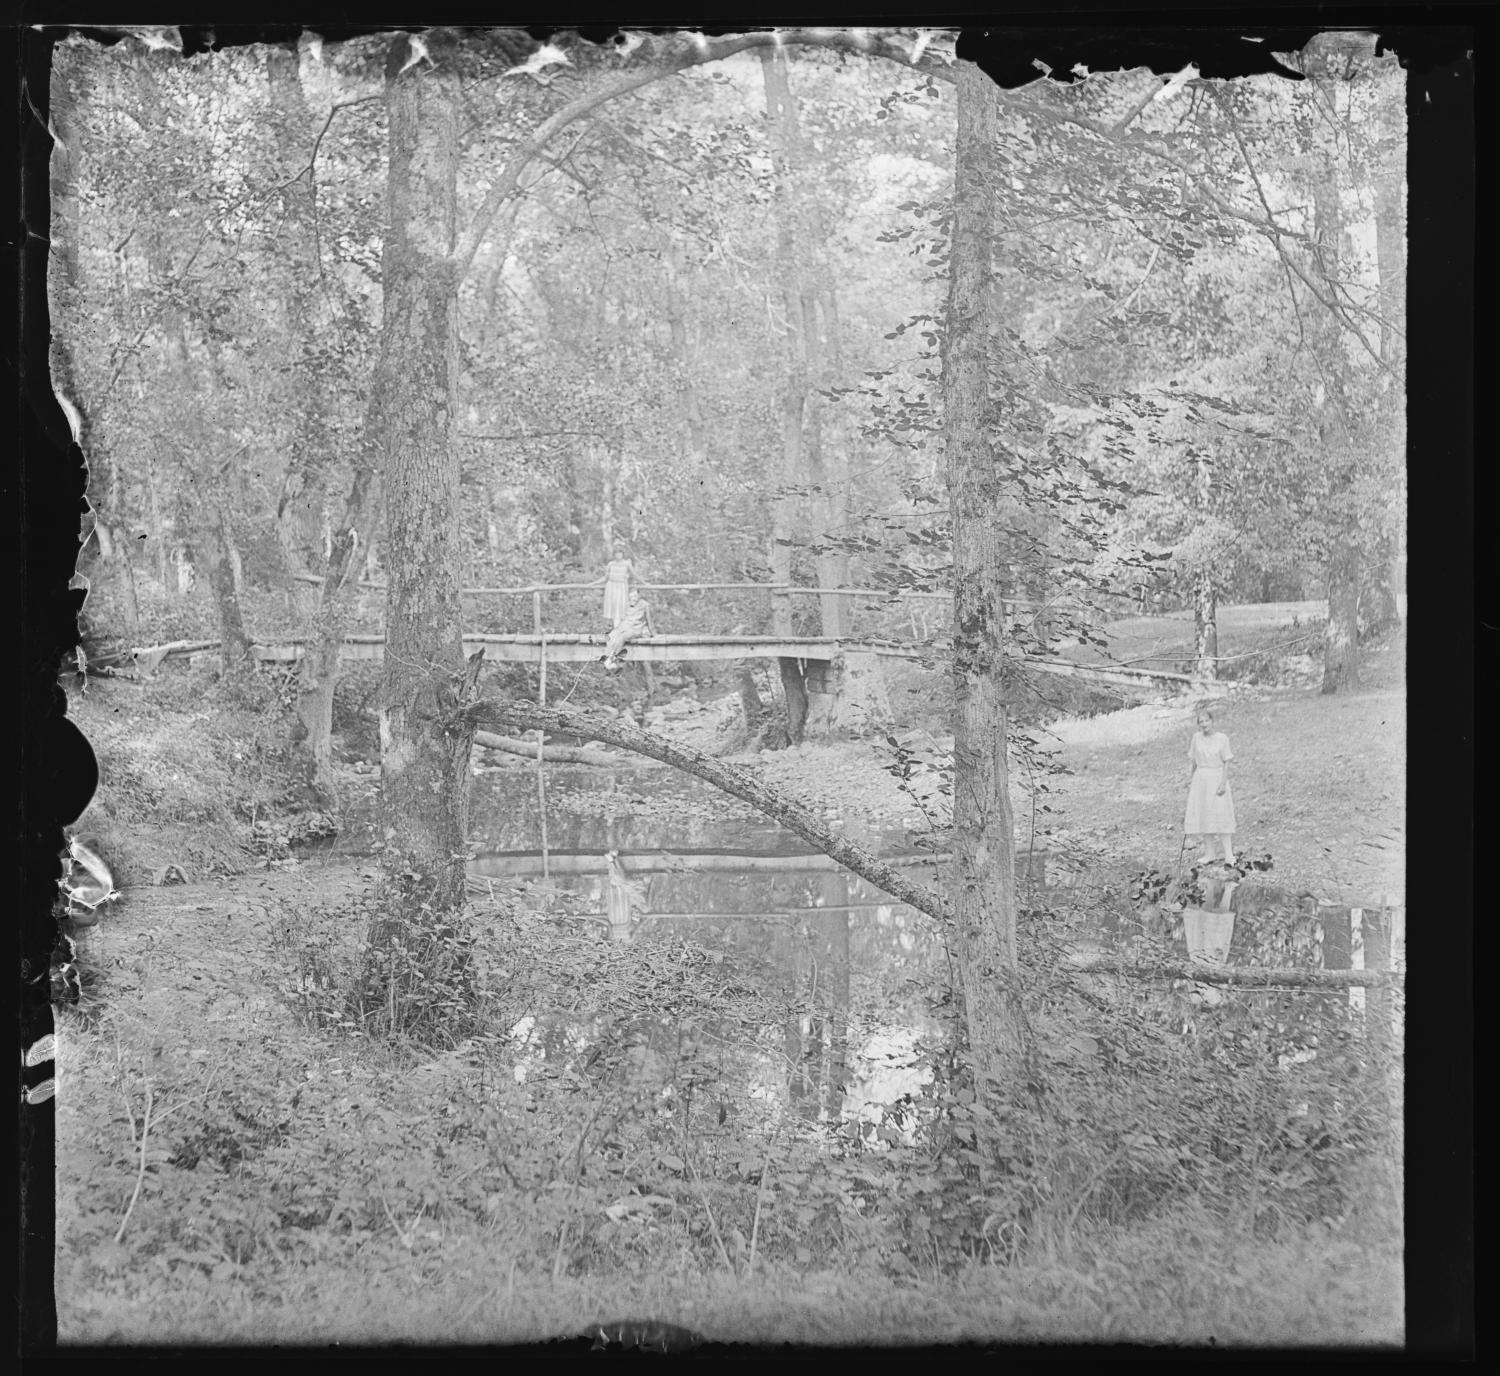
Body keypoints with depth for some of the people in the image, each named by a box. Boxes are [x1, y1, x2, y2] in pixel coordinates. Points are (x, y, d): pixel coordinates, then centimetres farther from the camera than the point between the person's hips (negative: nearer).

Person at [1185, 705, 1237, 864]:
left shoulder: (1222, 738, -7)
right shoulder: (1196, 737, 3)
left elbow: (1226, 763, -7)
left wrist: (1223, 783, -13)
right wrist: (1191, 778, 14)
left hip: (1216, 778, -4)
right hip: (1200, 779, 4)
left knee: (1220, 817, -7)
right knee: (1203, 817, 5)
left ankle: (1229, 855, -5)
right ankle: (1209, 854, 12)